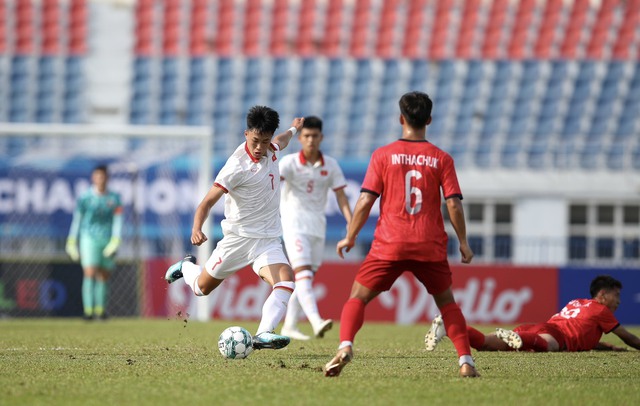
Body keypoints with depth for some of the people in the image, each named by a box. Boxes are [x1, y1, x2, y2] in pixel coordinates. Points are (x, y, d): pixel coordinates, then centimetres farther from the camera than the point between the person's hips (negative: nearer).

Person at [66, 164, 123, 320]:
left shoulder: (114, 198, 5)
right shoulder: (85, 197, 0)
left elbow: (117, 220, 3)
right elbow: (76, 220, 6)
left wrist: (115, 241, -9)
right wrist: (72, 243, 5)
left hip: (107, 241, 3)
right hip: (89, 238, -3)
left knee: (104, 276, 5)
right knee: (90, 273, -14)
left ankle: (100, 309, 15)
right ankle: (88, 310, -17)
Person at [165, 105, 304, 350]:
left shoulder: (270, 149, -1)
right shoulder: (238, 166, -22)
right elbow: (208, 201, -25)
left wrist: (293, 129, 49)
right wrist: (197, 229, -43)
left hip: (269, 239, 4)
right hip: (239, 236, -4)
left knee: (286, 281, -25)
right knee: (202, 288, 12)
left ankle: (263, 334, -36)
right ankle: (186, 267, 47)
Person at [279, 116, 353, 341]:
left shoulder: (330, 165, 5)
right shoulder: (290, 162, -5)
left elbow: (340, 196, 5)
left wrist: (351, 222, -7)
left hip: (317, 226, 5)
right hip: (295, 225, -5)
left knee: (307, 277, 8)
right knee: (302, 272, -20)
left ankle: (289, 325, 18)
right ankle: (316, 321, -35)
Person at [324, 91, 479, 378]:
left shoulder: (383, 155, 0)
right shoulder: (442, 159, 2)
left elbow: (365, 201, -3)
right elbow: (454, 204, -2)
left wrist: (350, 237, 7)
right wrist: (463, 243, 9)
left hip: (389, 246, -1)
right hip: (430, 247, 1)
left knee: (358, 297, 7)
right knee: (446, 301, 19)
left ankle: (345, 346, -19)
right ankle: (465, 361, 8)